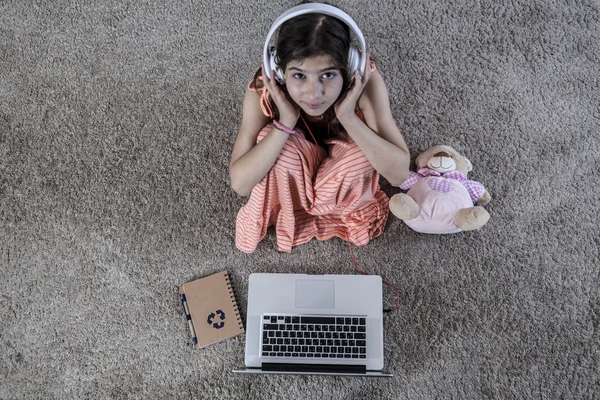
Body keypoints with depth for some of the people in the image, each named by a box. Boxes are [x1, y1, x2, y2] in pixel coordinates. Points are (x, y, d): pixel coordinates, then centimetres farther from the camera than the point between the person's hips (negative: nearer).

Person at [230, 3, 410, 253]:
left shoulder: (365, 81, -33)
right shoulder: (263, 90, -32)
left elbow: (398, 174, -33)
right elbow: (239, 183, -35)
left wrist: (348, 117, -44)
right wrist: (285, 122, -44)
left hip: (342, 165, 1)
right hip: (292, 164, 0)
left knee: (363, 147, -32)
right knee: (269, 137, -32)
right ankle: (287, 215, -3)